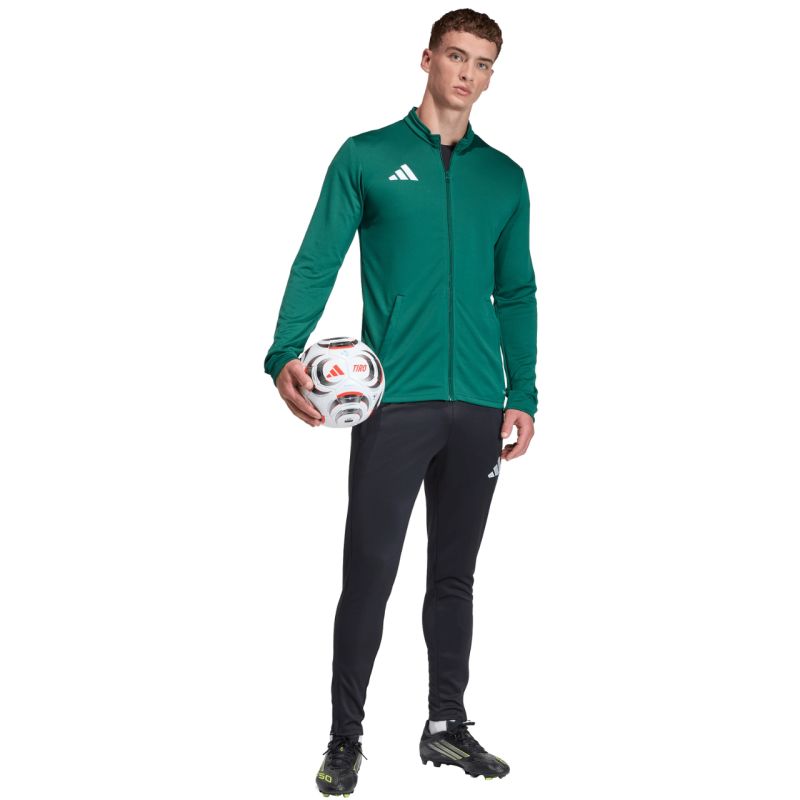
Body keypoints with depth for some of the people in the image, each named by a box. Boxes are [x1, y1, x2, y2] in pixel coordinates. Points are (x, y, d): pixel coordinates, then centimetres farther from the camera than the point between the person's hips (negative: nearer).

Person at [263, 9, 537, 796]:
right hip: (394, 400, -3)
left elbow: (517, 294, 15)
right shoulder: (367, 158, 3)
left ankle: (447, 723, 22)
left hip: (477, 407, 4)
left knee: (454, 574, 11)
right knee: (369, 572, -3)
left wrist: (523, 395, 9)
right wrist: (286, 354, -18)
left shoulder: (505, 178, 13)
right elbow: (316, 263, -3)